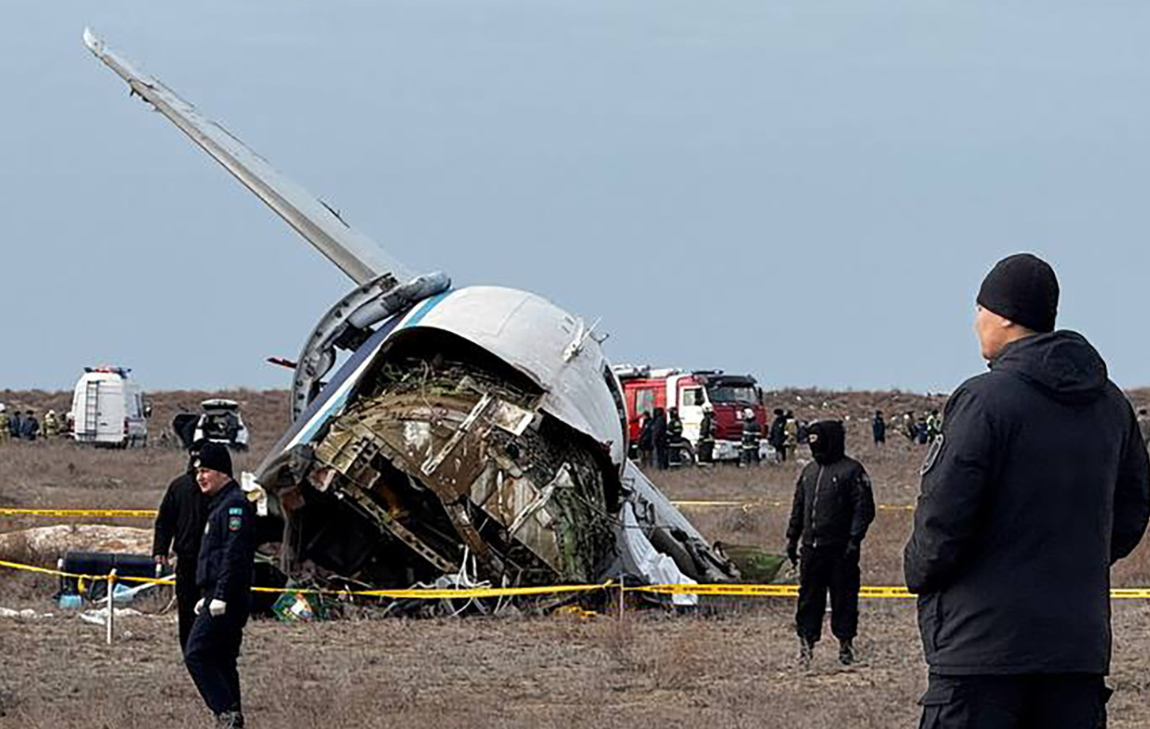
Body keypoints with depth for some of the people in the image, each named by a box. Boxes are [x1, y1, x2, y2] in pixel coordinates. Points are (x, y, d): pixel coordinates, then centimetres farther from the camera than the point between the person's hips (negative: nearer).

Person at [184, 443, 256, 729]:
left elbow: (235, 554, -21)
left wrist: (220, 597, -25)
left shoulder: (235, 505, -12)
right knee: (222, 660, 12)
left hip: (227, 600, -11)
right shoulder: (220, 504, 20)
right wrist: (206, 597, 25)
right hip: (218, 597, 11)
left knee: (197, 654, -14)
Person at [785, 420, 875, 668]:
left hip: (840, 549, -6)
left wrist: (854, 540, -15)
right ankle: (806, 643, 11)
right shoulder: (810, 471, 15)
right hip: (812, 547, 6)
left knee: (843, 598, 1)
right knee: (808, 598, 6)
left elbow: (864, 509, -9)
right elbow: (798, 508, 21)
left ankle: (846, 643, 10)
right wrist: (792, 539, 16)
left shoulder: (852, 471, -6)